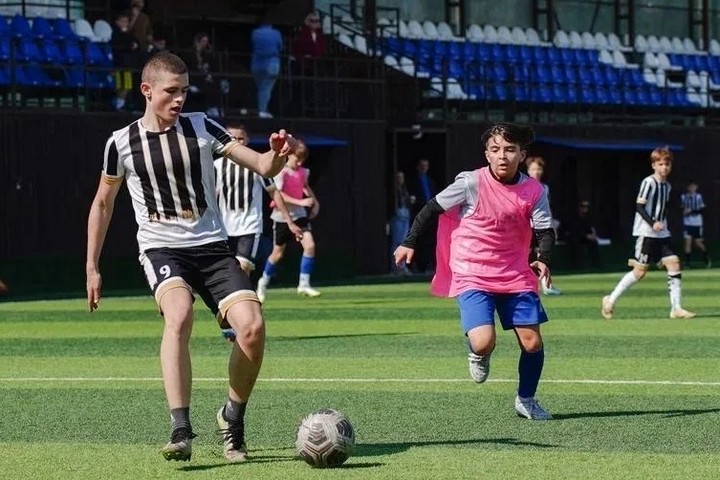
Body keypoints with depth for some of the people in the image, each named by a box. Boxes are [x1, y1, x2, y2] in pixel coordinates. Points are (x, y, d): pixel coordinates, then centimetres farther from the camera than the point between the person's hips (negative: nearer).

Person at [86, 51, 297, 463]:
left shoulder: (201, 128, 2)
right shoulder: (123, 142, 1)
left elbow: (262, 166, -1)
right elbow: (103, 203, 15)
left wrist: (278, 155, -25)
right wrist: (92, 267, 14)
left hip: (212, 246, 2)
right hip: (161, 248, -2)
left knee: (253, 325, -19)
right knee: (179, 314, -34)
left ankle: (233, 418, 7)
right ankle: (181, 432, -36)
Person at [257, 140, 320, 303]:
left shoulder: (303, 172, 4)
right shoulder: (280, 172, -15)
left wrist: (314, 201, 14)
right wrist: (300, 202, -30)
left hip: (299, 215, 4)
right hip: (282, 216, -4)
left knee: (309, 245, -15)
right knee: (278, 253, 7)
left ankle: (303, 285, -8)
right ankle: (264, 282, 30)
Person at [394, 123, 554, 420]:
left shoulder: (533, 191, -5)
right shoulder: (471, 183, -12)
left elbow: (545, 231, -5)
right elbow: (433, 208, -2)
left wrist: (544, 259, -25)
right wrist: (409, 243, -1)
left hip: (515, 276, 3)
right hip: (472, 277, -3)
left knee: (532, 342, -1)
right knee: (484, 342, -21)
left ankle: (526, 399, 24)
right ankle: (479, 357, 18)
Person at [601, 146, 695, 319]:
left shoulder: (667, 186, 14)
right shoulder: (648, 182, -11)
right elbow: (639, 206, -16)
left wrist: (663, 224, 15)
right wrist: (652, 223, -25)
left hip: (662, 234, 8)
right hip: (646, 233, -8)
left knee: (674, 264, -5)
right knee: (640, 270, -7)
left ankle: (676, 308, -4)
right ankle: (610, 300, 6)